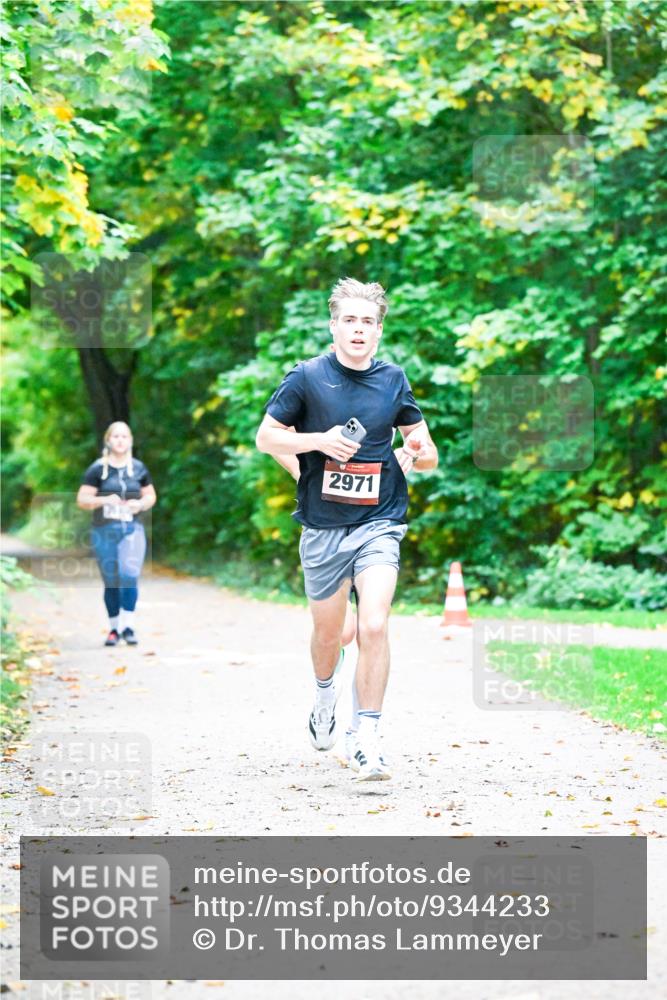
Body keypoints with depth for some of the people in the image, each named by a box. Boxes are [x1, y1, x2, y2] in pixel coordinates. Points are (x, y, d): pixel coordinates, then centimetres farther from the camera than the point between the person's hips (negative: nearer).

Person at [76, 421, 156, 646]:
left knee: (129, 575, -18)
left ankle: (128, 626, -14)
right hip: (104, 532, 0)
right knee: (111, 582, 6)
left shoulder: (139, 468, 6)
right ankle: (114, 628, 18)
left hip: (132, 529, 0)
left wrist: (141, 504, -6)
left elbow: (151, 496, 16)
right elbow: (82, 500, -3)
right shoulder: (97, 469, -1)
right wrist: (104, 500, -19)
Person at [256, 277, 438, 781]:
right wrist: (319, 441, -14)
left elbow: (427, 453, 13)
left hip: (379, 523, 0)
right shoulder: (307, 376, -3)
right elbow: (265, 437, 1)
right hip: (322, 527, 0)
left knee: (374, 626, -17)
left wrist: (416, 452, -12)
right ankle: (325, 694, 45)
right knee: (328, 632, 13)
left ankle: (367, 739, -10)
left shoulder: (394, 380, 4)